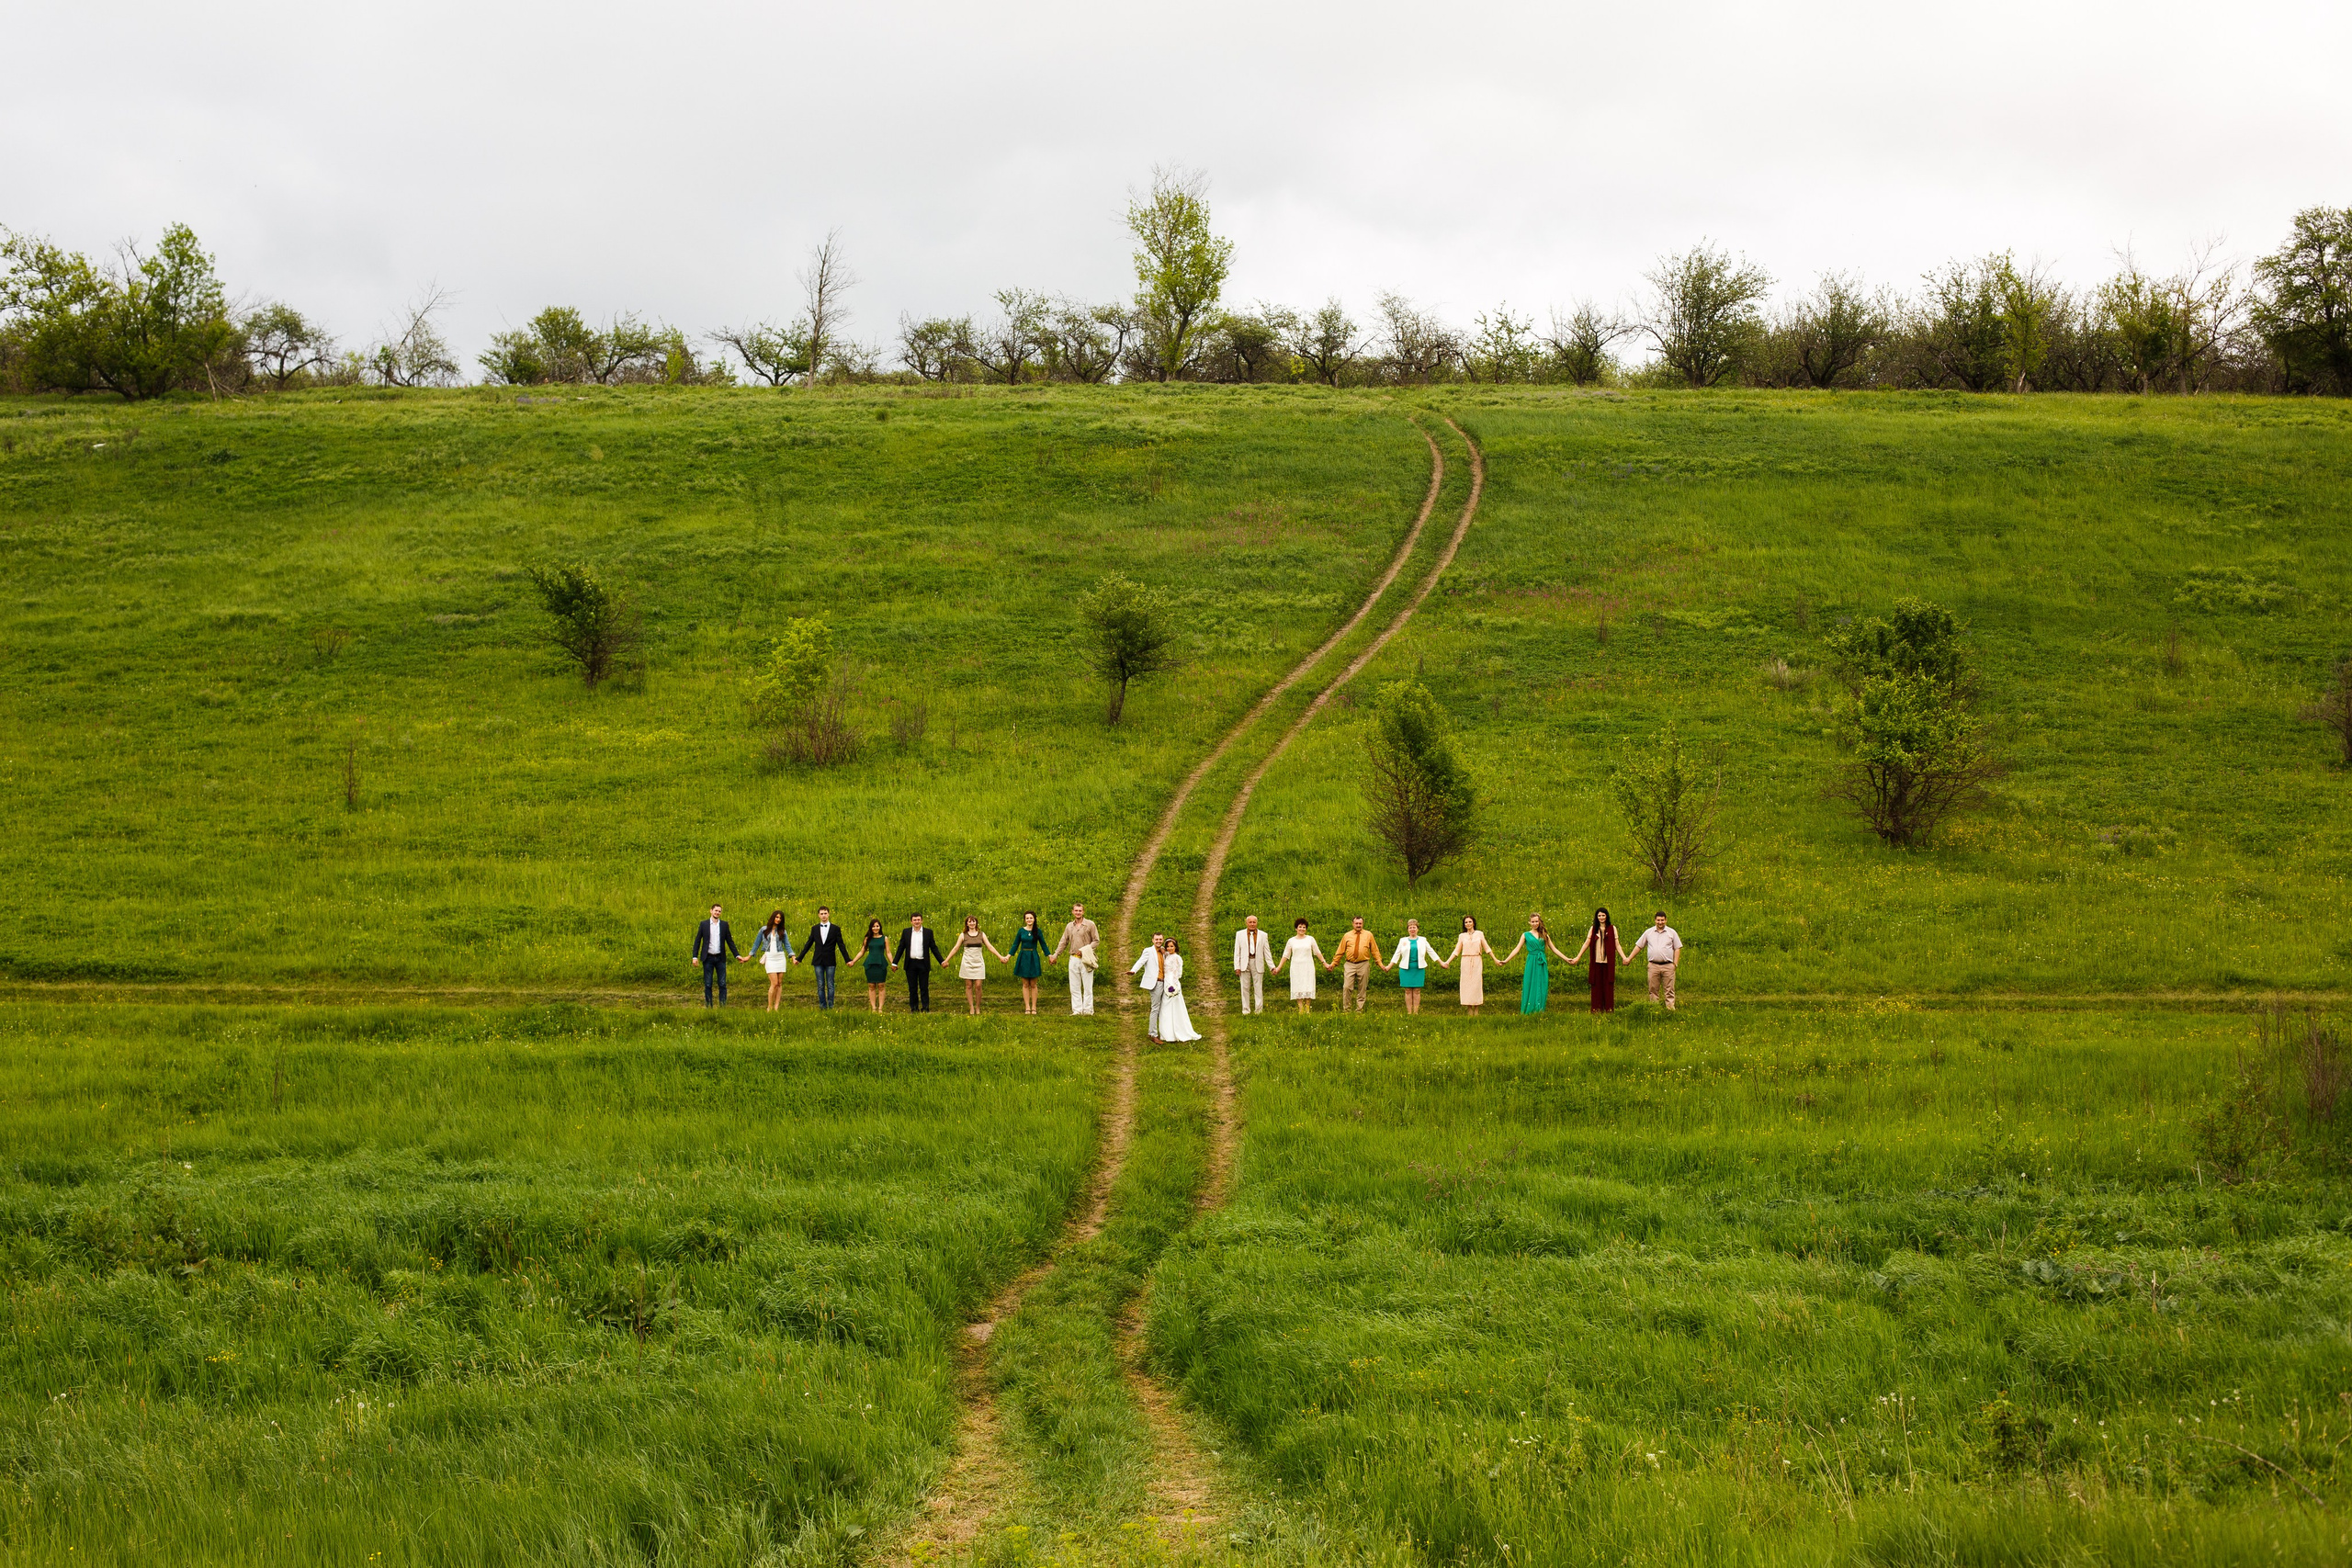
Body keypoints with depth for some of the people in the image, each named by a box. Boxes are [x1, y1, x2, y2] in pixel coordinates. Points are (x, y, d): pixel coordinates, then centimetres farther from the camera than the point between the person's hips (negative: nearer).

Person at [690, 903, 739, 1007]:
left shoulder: (724, 924, 7)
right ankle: (708, 1006, 7)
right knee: (708, 984, 2)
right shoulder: (704, 924, 3)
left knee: (722, 984, 0)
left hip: (720, 958, 1)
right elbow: (697, 941, 3)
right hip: (708, 958, -1)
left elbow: (730, 941, 10)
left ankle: (723, 1006, 3)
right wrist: (695, 956, -5)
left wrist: (737, 955, 2)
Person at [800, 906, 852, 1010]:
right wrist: (799, 958, 13)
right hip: (818, 961, 2)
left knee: (830, 985, -1)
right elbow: (808, 944, 14)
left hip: (830, 961, -2)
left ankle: (830, 1006, 3)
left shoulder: (835, 929, 3)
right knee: (820, 985, 2)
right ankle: (822, 1006, 6)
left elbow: (841, 945, 3)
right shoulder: (814, 929, 9)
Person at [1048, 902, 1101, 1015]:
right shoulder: (1069, 926, 12)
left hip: (1086, 959, -4)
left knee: (1087, 987, -2)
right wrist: (1054, 955, 8)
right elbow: (1063, 943, 16)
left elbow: (1096, 941, -1)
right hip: (1073, 959, 4)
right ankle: (1077, 1010, 8)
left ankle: (1088, 1010, 2)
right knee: (1074, 987, 4)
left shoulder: (1090, 924, -1)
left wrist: (1084, 950, -12)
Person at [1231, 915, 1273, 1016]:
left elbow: (1267, 952, 9)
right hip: (1244, 963, 0)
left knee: (1258, 988, -2)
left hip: (1257, 964, 0)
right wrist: (1237, 966, -2)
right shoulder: (1240, 934, 9)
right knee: (1245, 988, 1)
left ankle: (1259, 1010, 2)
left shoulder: (1263, 935, 9)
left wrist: (1272, 967, 4)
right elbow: (1237, 952, 6)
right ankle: (1246, 1010, 7)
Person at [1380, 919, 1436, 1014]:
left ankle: (1416, 1012, 2)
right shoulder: (1403, 940, 11)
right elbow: (1396, 954, 12)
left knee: (1417, 991, -1)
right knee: (1408, 990, 0)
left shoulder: (1422, 940, 11)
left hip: (1418, 968, 0)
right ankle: (1409, 1012, 2)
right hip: (1406, 969, 0)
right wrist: (1389, 966, 6)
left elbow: (1431, 952, 14)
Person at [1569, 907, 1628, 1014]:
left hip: (1608, 961, -1)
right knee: (1597, 985, 1)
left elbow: (1617, 945, 4)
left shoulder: (1612, 928, 6)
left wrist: (1624, 957, -7)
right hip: (1596, 961, 1)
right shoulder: (1593, 929, 10)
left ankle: (1609, 1008, 4)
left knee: (1608, 984, -1)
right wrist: (1577, 958, 6)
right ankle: (1597, 1008, 5)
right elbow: (1586, 944, 10)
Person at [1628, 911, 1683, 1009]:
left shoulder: (1672, 933, 7)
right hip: (1653, 966, 1)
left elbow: (1677, 948, 8)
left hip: (1668, 965, -1)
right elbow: (1638, 946, 15)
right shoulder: (1648, 933, 10)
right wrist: (1629, 959, 11)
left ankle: (1670, 1008, -2)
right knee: (1653, 990, 1)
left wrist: (1675, 964, -1)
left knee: (1669, 990, -3)